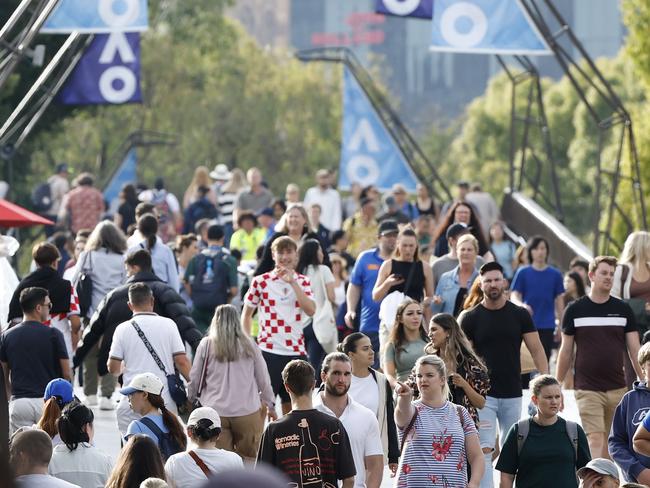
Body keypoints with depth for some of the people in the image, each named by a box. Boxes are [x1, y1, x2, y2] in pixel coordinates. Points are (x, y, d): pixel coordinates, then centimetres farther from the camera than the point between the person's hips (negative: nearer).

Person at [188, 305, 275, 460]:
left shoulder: (206, 345, -1)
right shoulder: (249, 346, 1)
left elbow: (194, 378, 6)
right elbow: (263, 379, 9)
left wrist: (191, 399, 25)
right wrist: (270, 404, 22)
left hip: (215, 412, 0)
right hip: (247, 411, 1)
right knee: (248, 458, 9)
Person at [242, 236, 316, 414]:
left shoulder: (302, 281, 7)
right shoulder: (261, 281, 2)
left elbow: (311, 310, -10)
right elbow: (246, 314, 11)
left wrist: (292, 282, -14)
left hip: (295, 350, 2)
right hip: (268, 350, -2)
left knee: (290, 402, 8)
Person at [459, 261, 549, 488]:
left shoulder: (520, 315, 4)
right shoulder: (471, 318, 1)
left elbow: (536, 350, 3)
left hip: (513, 393, 2)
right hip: (483, 394, -2)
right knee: (484, 449, -12)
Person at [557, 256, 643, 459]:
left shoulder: (623, 310, 5)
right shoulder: (575, 310, 1)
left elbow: (635, 351, 5)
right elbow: (566, 351, 7)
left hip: (618, 389, 3)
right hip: (587, 389, -3)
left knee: (610, 443, 9)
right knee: (595, 440, -13)